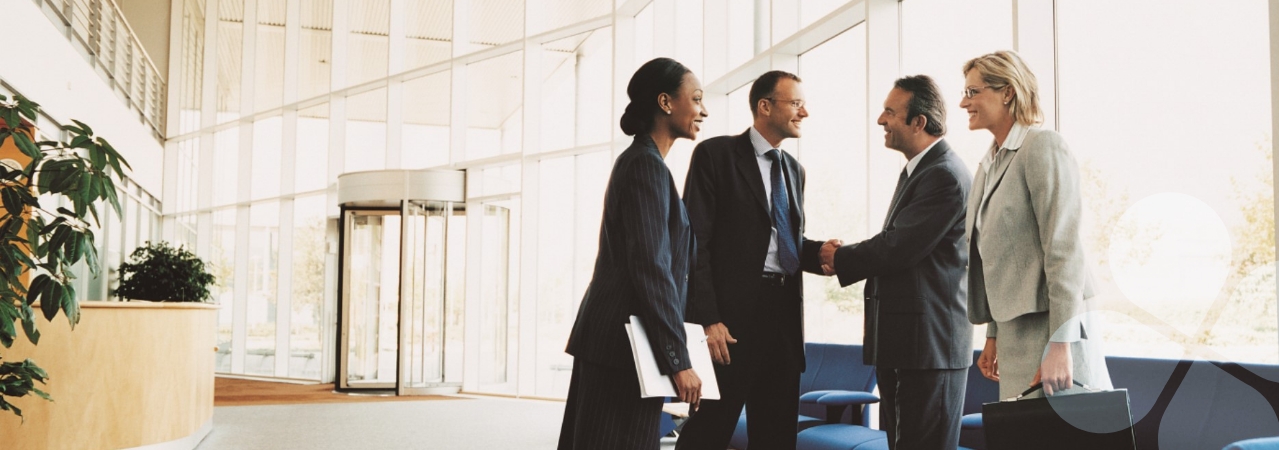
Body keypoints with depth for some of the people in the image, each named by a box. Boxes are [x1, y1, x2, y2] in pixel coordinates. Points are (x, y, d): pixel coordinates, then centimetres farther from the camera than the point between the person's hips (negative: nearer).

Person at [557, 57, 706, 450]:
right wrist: (678, 358, -18)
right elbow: (651, 269, -20)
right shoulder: (647, 165, -12)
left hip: (613, 337, 10)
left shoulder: (637, 161, 17)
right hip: (626, 343, -10)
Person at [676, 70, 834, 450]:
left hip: (784, 311, 7)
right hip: (733, 311, -7)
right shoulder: (716, 154, -4)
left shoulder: (794, 169, 18)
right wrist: (707, 319, -17)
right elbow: (696, 242, -10)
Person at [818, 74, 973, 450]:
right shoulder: (916, 170, 16)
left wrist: (839, 258, -7)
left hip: (929, 340, -10)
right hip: (901, 339, 10)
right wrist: (847, 257, 1)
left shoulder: (945, 175, -17)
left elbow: (898, 248, -21)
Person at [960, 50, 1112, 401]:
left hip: (1049, 331, -8)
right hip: (1013, 334, 8)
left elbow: (1064, 250, -17)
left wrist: (1060, 345, -21)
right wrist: (993, 337, 17)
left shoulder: (1043, 145, -10)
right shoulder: (989, 165, 16)